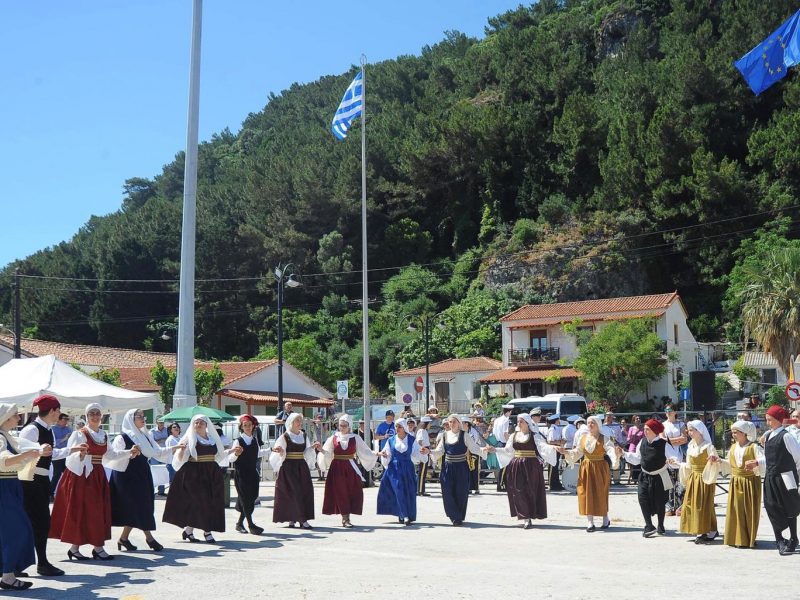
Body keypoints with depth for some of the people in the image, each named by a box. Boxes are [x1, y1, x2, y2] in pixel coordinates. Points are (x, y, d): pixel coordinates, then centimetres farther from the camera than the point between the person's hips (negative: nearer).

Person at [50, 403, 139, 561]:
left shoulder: (103, 435, 11)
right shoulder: (79, 434, -9)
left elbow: (111, 454, 19)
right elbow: (71, 455, -20)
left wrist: (129, 452, 11)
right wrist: (80, 454, -42)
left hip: (98, 476, 6)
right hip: (81, 476, -6)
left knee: (99, 511, 5)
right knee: (80, 511, -4)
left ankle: (98, 547, 10)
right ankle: (74, 547, 3)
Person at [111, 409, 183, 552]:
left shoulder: (146, 436, 12)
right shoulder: (122, 438, -7)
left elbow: (158, 452, 11)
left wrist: (174, 448, 1)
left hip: (142, 476, 7)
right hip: (128, 477, -7)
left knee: (139, 507, 6)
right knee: (139, 507, -6)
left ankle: (124, 538, 14)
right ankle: (149, 538, 0)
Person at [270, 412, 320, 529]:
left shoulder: (304, 436, 13)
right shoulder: (285, 436, -3)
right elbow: (280, 453, -7)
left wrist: (314, 447, 0)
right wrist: (279, 451, -28)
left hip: (302, 466, 6)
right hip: (289, 467, -6)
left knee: (305, 491, -2)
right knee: (295, 492, -10)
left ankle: (292, 519, 6)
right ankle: (302, 519, -10)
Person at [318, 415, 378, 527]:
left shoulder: (355, 438, 2)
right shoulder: (333, 438, 3)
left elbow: (365, 451, 3)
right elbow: (327, 454, 2)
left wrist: (375, 454, -11)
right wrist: (321, 450, -17)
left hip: (350, 468, 0)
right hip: (337, 468, 0)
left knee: (353, 492, -2)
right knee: (340, 493, -1)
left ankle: (346, 517, 10)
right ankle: (345, 518, 5)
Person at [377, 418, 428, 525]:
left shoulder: (411, 440, 3)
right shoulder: (391, 440, 5)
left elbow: (417, 454, 3)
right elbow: (387, 457, 8)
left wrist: (425, 452, -17)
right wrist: (384, 455, -14)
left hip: (408, 469, 1)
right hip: (394, 469, 0)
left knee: (409, 492, 0)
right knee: (399, 491, -12)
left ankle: (410, 515, 12)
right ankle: (404, 515, -12)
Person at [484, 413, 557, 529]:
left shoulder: (534, 436, -1)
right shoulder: (514, 436, 12)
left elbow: (543, 446, -15)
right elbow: (508, 451, 16)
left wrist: (552, 448, -33)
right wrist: (494, 450, 9)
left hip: (530, 466, -4)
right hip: (516, 466, 4)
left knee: (529, 491, -3)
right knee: (518, 491, 0)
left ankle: (528, 518, 4)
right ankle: (525, 517, 7)